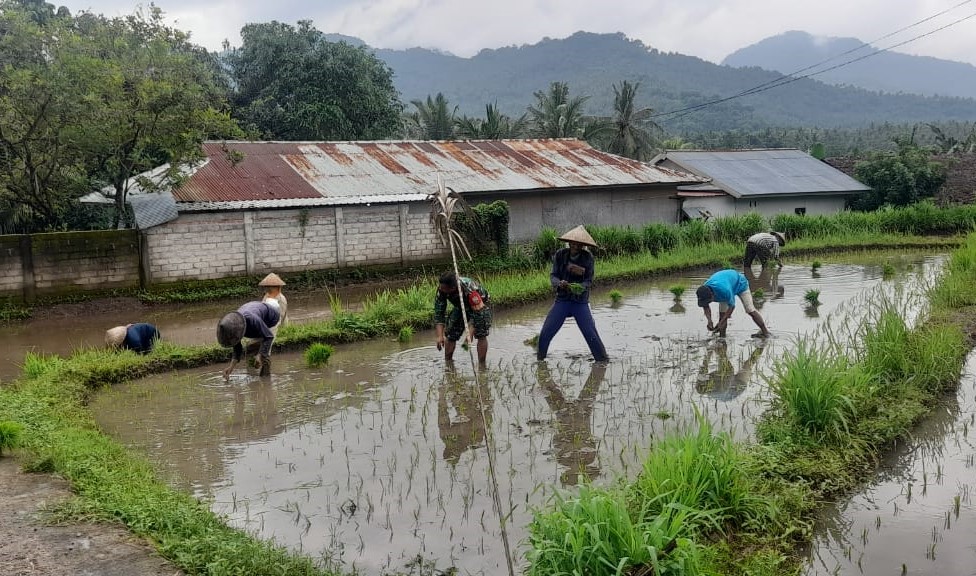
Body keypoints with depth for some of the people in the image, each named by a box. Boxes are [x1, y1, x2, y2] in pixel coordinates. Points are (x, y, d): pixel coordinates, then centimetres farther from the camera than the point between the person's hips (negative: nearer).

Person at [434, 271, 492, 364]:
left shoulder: (470, 289, -44)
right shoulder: (441, 290, -28)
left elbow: (477, 313, -40)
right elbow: (439, 313, -24)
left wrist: (470, 334, -46)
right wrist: (440, 336, -32)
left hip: (480, 305, -5)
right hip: (461, 307, 5)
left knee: (481, 335, -21)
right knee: (450, 335, 0)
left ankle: (481, 364, -13)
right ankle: (447, 362, 16)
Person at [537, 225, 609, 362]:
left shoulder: (587, 257, -7)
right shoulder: (560, 254, -4)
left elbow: (589, 280, -8)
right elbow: (553, 275, -5)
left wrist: (580, 287, -29)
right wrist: (559, 283, -27)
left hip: (581, 302, -1)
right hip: (562, 300, 2)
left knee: (591, 335, -7)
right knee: (545, 334, -2)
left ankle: (603, 361, 9)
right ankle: (540, 359, 19)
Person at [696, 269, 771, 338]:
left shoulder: (724, 289, -46)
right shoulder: (704, 291, -28)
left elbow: (732, 306, -33)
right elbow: (706, 307, -13)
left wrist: (721, 322, -34)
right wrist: (709, 320, -30)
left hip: (739, 283, -5)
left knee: (750, 310, -9)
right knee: (722, 312, -4)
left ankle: (765, 332, -2)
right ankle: (722, 335, 4)